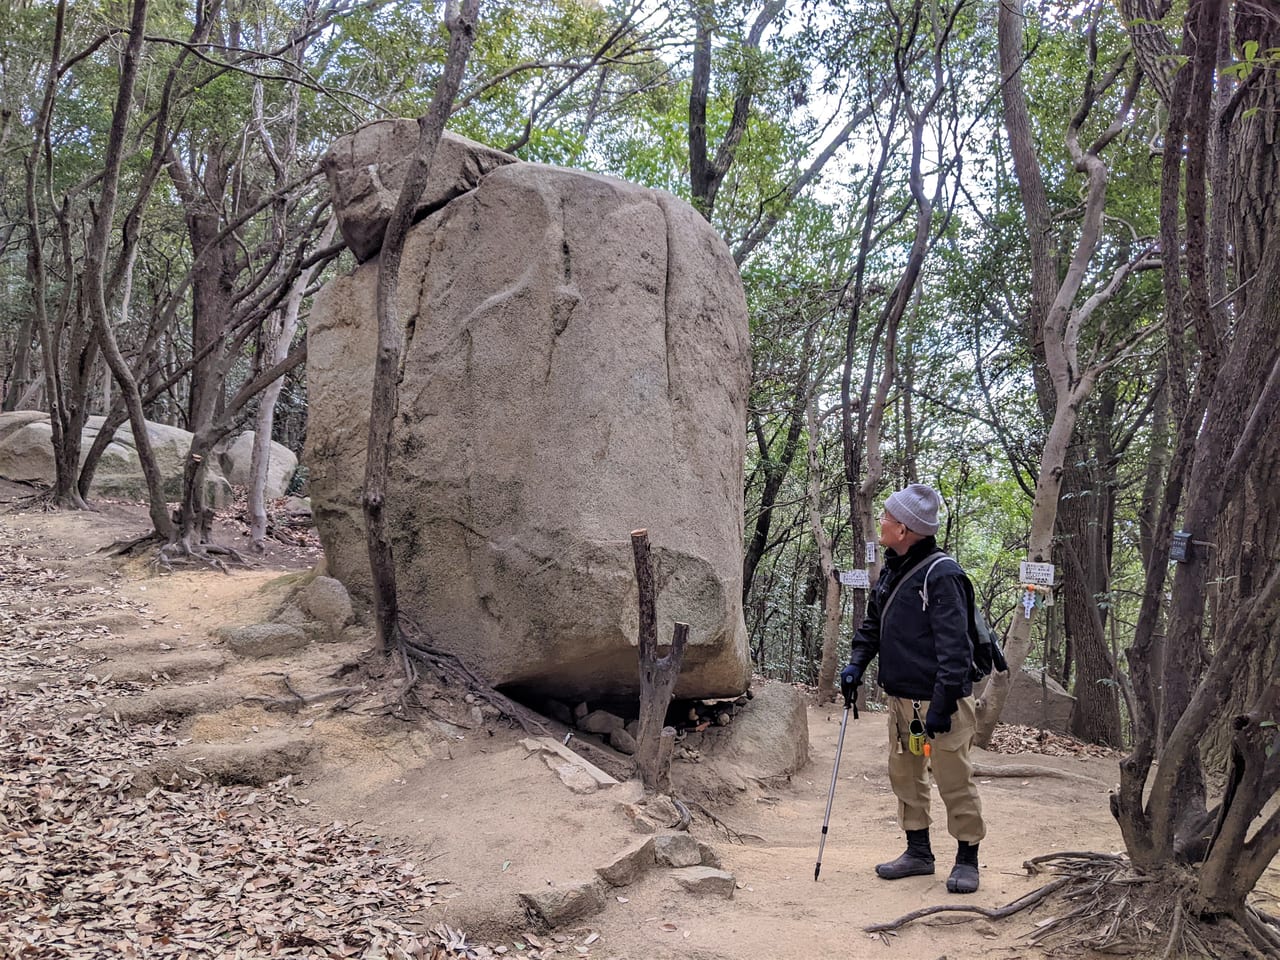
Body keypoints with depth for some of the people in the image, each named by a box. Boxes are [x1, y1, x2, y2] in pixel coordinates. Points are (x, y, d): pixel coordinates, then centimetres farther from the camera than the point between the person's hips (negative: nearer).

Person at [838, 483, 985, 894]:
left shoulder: (941, 574, -17)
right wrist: (857, 662, 6)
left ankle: (967, 860, 18)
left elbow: (953, 645, -21)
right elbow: (872, 624, 21)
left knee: (954, 780, 2)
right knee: (905, 775, 15)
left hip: (938, 700, -9)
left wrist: (941, 704, -23)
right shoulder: (891, 570, 10)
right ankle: (918, 852, 29)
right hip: (900, 696, 9)